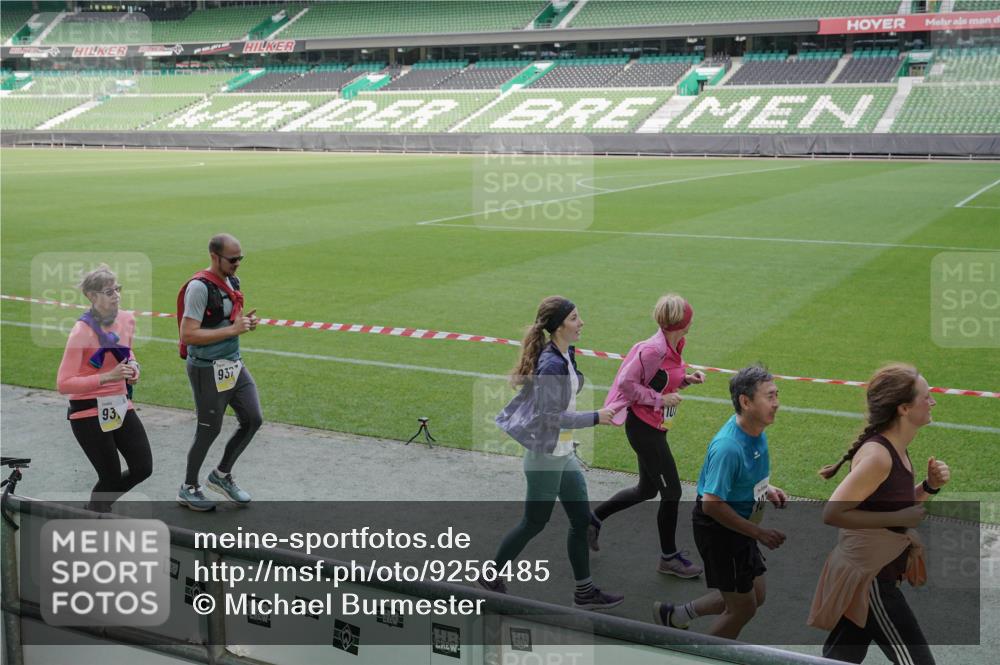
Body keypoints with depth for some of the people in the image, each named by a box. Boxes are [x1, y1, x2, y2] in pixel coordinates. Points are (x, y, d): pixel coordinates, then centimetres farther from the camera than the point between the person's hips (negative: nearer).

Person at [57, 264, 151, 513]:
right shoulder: (81, 332, -19)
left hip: (120, 406, 7)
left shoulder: (127, 320, 0)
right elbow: (63, 384, -21)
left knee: (143, 468, 7)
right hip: (89, 413, -6)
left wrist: (133, 367, -1)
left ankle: (99, 504, 34)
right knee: (111, 478, 0)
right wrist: (106, 377, -28)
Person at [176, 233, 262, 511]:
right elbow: (188, 334, -25)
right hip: (208, 370, -8)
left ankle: (221, 475, 27)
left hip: (233, 363, 8)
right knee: (209, 430, 4)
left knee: (252, 419, 8)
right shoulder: (200, 287, -20)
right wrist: (233, 330, -24)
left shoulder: (231, 281, 8)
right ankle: (188, 489, 24)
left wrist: (246, 321, -1)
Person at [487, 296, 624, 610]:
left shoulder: (566, 355, 5)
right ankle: (492, 576, 26)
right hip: (546, 455, -9)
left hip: (563, 453, 9)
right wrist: (595, 417, -21)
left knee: (581, 520, 10)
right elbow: (550, 416, -25)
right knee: (535, 522, 7)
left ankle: (584, 592, 20)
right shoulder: (551, 364, -25)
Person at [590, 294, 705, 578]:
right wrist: (660, 399, -20)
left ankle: (593, 519, 34)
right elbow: (626, 384, -22)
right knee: (671, 491, 0)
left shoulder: (673, 346, 5)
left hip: (655, 427, 10)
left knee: (647, 490, 20)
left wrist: (686, 379, 2)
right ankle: (669, 557, 16)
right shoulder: (653, 349, -23)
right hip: (644, 428, -10)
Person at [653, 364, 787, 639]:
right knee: (743, 608, 3)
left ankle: (674, 616, 32)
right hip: (718, 529, -9)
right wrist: (759, 533, -24)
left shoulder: (756, 430, -2)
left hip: (740, 527, 9)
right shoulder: (728, 446, -31)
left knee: (757, 594, 21)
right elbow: (711, 503, -29)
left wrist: (766, 489, 0)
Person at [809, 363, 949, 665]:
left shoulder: (897, 451, 6)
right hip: (868, 578, -9)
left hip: (871, 573, 9)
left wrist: (930, 485, 2)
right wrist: (898, 519, -23)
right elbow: (832, 512, -25)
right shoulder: (877, 456, -22)